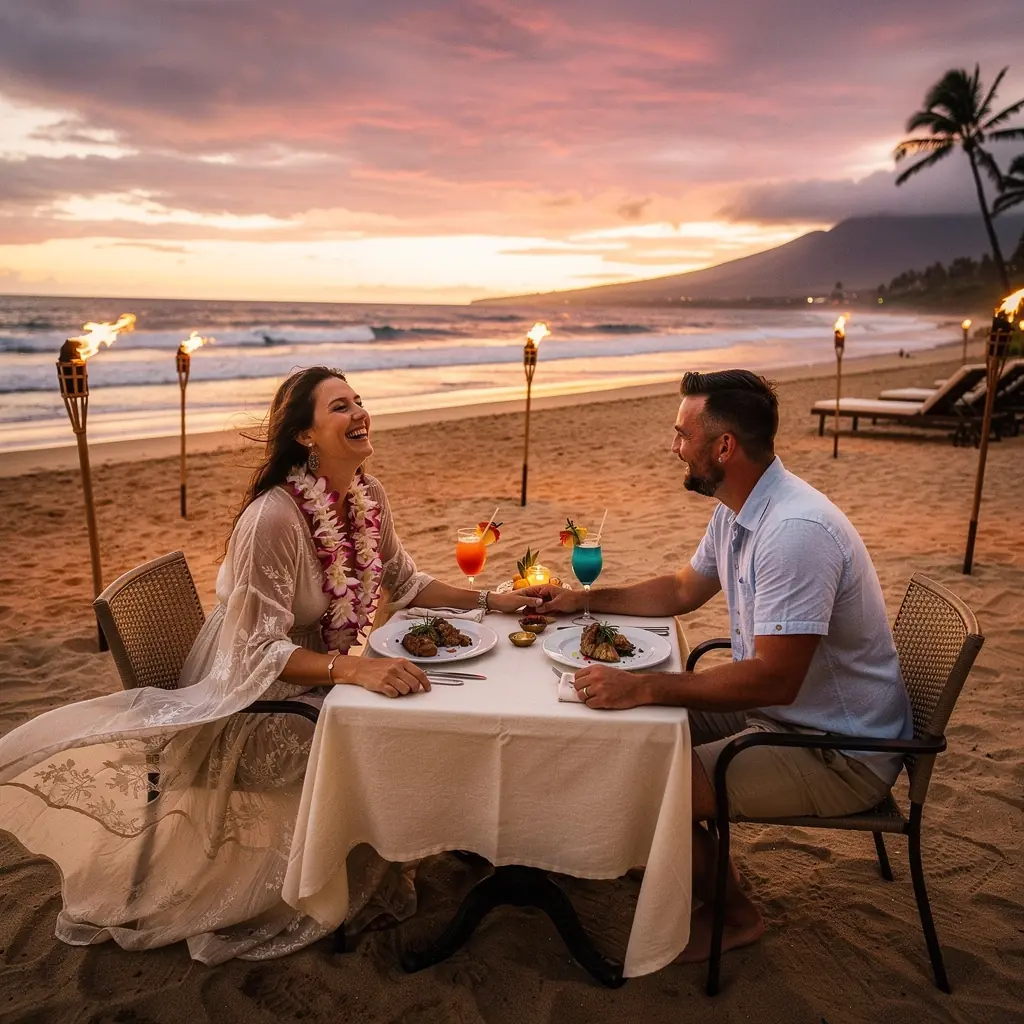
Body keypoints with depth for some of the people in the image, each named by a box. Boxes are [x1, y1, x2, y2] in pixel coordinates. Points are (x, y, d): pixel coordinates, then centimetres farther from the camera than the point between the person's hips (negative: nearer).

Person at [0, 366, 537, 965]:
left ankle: (377, 870, 15)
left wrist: (488, 601, -3)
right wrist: (356, 669, -41)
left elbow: (406, 583, 7)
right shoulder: (273, 517, -29)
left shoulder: (368, 496, -6)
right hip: (252, 694, -7)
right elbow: (260, 651, -29)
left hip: (325, 675, 7)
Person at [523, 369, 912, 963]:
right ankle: (707, 867, 25)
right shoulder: (737, 511, 2)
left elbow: (775, 679, -33)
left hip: (841, 755, -9)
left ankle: (734, 914, 12)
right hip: (780, 711, 9)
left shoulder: (796, 531, -30)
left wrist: (640, 688, -33)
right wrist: (584, 600, 11)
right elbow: (683, 591, 18)